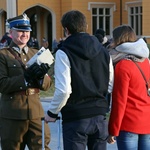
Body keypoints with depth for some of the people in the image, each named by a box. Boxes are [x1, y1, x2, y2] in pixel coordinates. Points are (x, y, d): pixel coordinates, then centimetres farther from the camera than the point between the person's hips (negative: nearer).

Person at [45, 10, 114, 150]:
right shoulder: (103, 51, 9)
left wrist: (52, 112, -2)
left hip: (75, 118, -5)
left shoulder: (64, 53, -9)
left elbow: (63, 90, -15)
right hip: (100, 116, 5)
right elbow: (111, 86, 8)